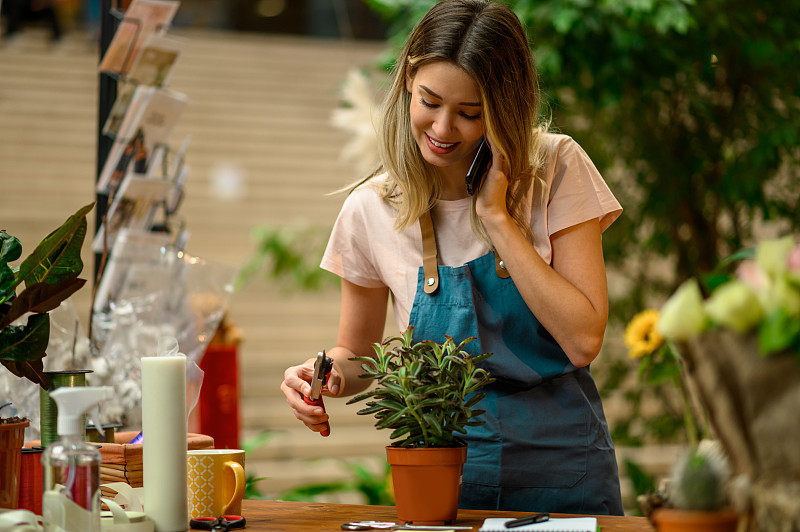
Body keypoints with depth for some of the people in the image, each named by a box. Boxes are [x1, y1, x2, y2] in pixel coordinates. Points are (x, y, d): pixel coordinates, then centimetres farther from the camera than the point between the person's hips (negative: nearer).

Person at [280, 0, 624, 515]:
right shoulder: (372, 210, -5)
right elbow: (356, 353, 8)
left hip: (561, 464, -1)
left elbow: (583, 341, -16)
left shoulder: (556, 168, -9)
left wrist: (496, 216, -19)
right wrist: (329, 374, -15)